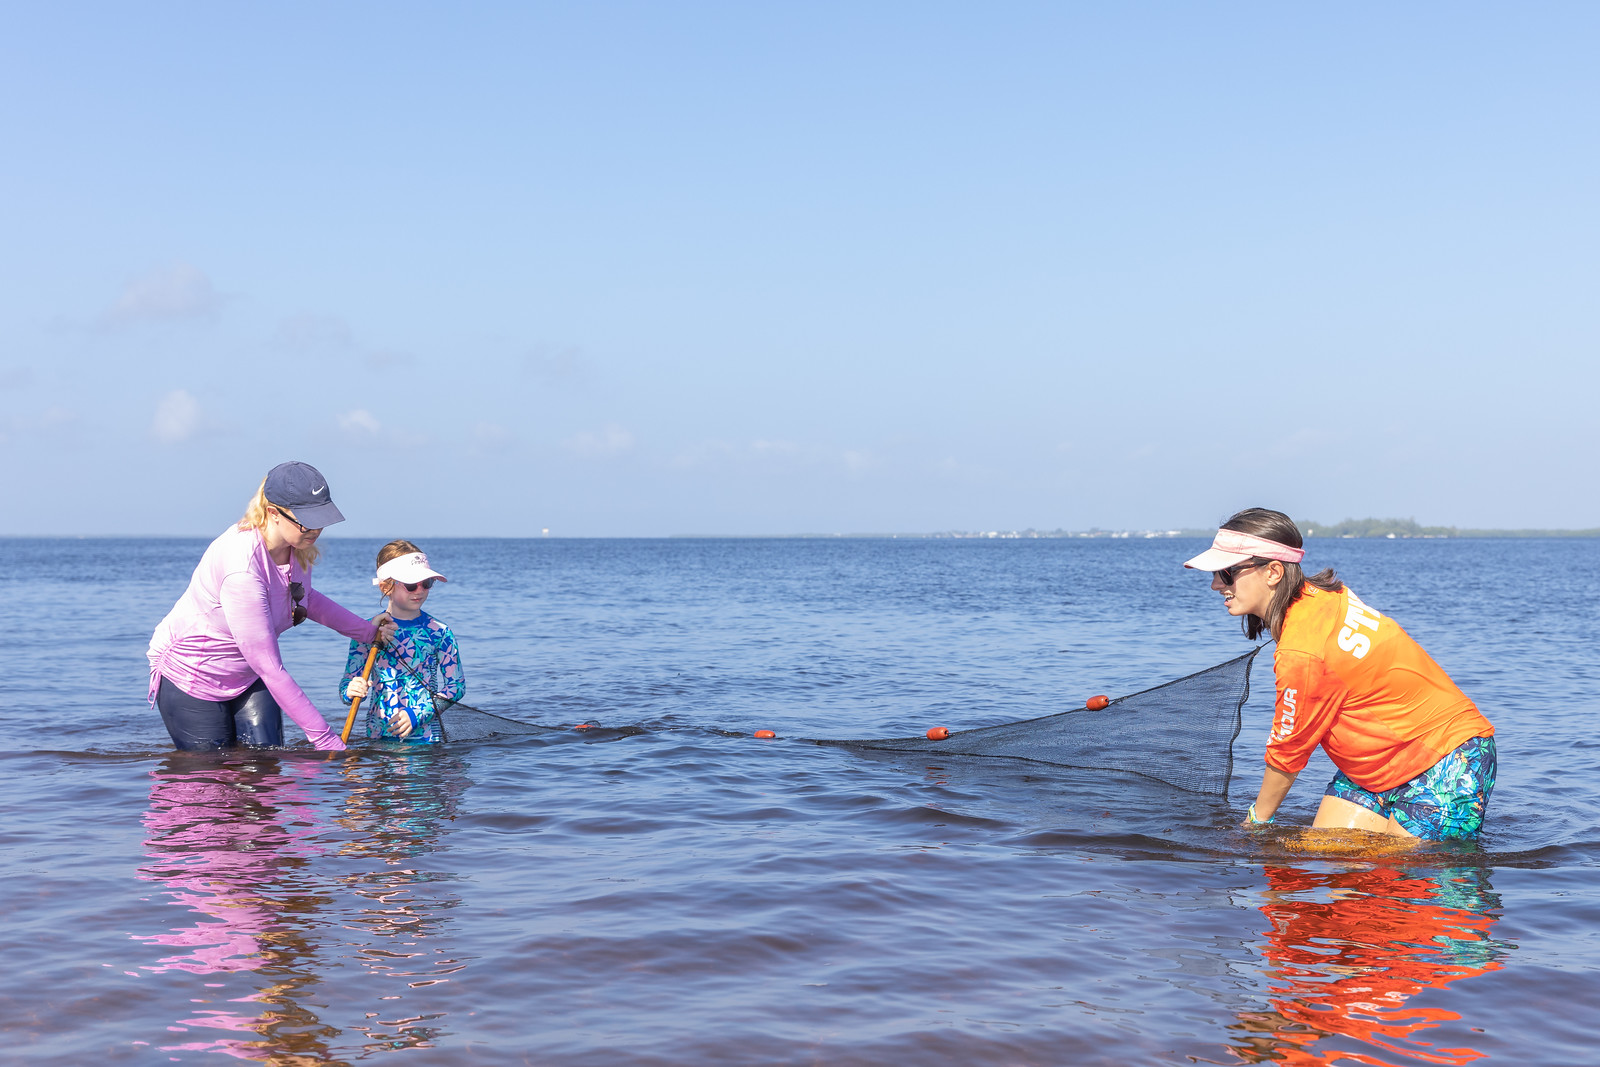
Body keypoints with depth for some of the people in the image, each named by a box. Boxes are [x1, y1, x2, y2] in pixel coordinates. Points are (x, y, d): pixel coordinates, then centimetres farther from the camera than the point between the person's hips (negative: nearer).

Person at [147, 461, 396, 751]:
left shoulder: (298, 547, -13)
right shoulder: (242, 567, -37)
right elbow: (269, 668, -34)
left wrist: (365, 630, 9)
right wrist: (323, 737, -32)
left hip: (248, 674, 7)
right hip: (192, 674, -7)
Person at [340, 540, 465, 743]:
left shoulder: (439, 632, -2)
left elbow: (457, 686, -2)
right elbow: (346, 683, 5)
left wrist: (417, 715, -12)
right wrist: (350, 692, -20)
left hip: (425, 735, -2)